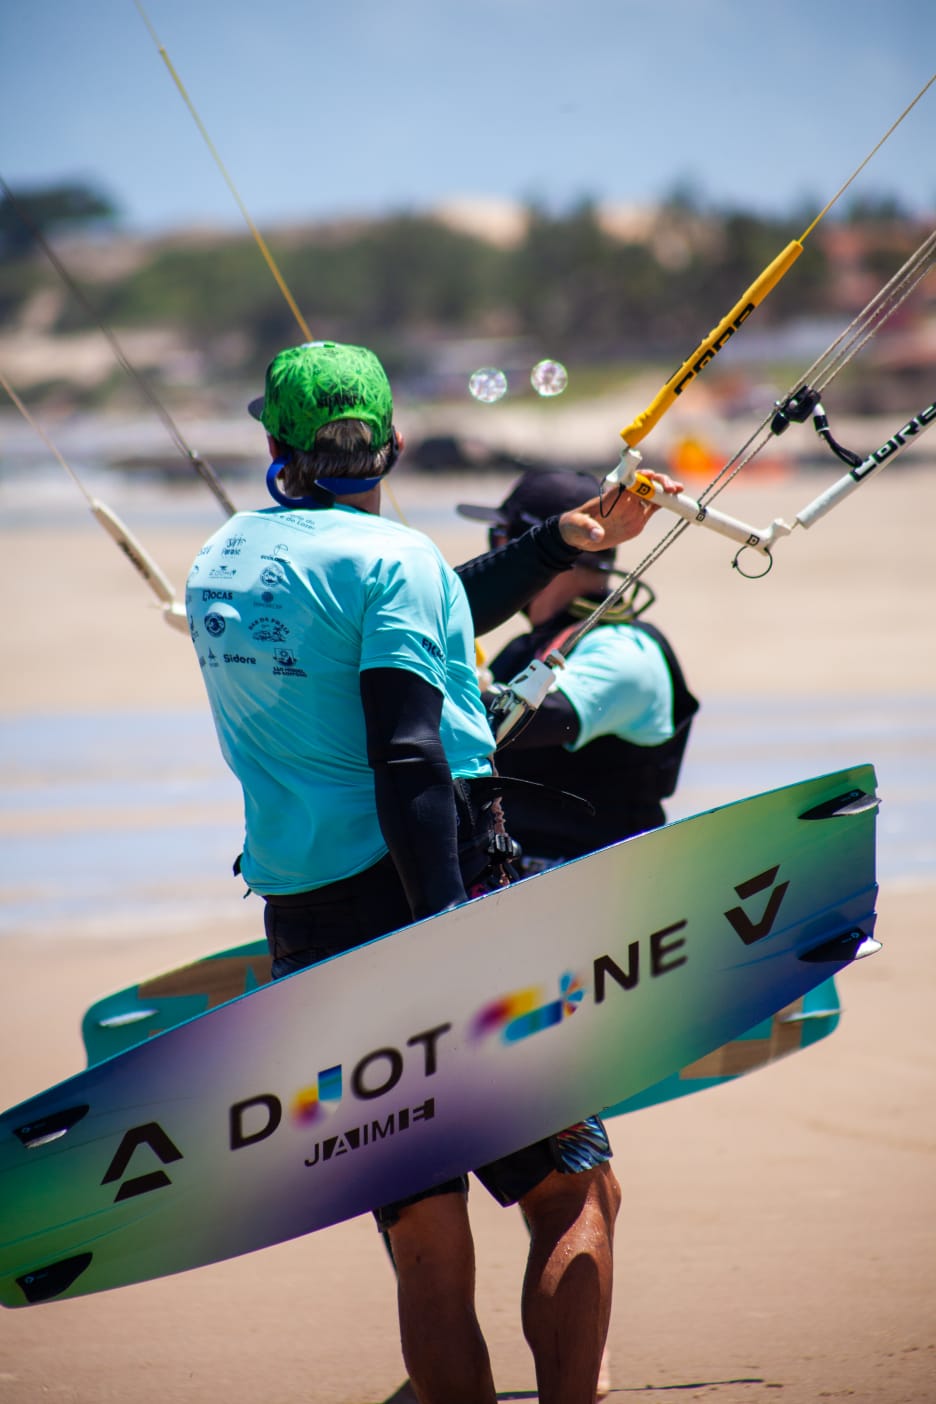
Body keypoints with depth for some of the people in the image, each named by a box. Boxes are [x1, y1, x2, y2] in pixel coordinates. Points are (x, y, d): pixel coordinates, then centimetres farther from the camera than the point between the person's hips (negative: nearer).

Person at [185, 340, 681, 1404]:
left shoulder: (219, 562, 14)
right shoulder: (389, 557, -7)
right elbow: (408, 764, -18)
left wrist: (563, 540, 27)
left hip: (300, 934, 6)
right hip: (411, 902, -6)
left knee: (424, 1243, 7)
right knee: (576, 1192, 2)